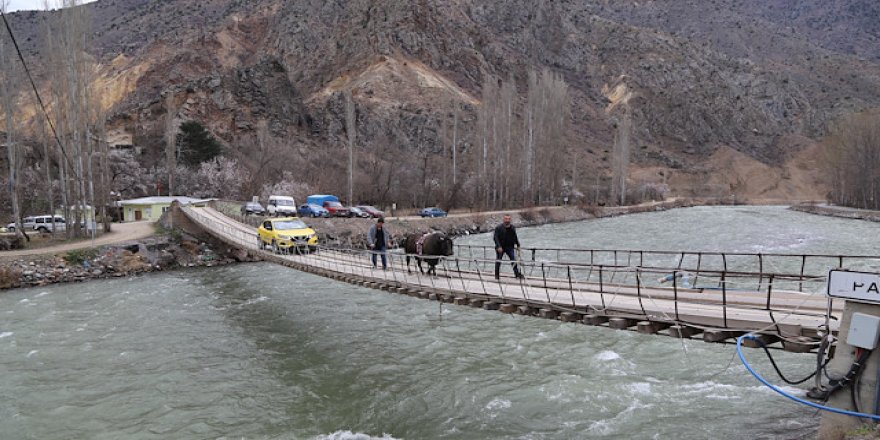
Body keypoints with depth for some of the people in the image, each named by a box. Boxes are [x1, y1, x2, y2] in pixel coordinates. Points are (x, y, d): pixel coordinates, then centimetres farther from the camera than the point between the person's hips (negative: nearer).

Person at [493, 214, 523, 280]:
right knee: (498, 261, 4)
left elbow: (515, 237, 18)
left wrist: (518, 245, 14)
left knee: (514, 260, -6)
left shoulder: (512, 228, 6)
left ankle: (517, 273, -2)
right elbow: (495, 238, -13)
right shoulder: (498, 228, -9)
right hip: (500, 247, -3)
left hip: (510, 247, 3)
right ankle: (496, 275, 17)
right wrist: (498, 246, -23)